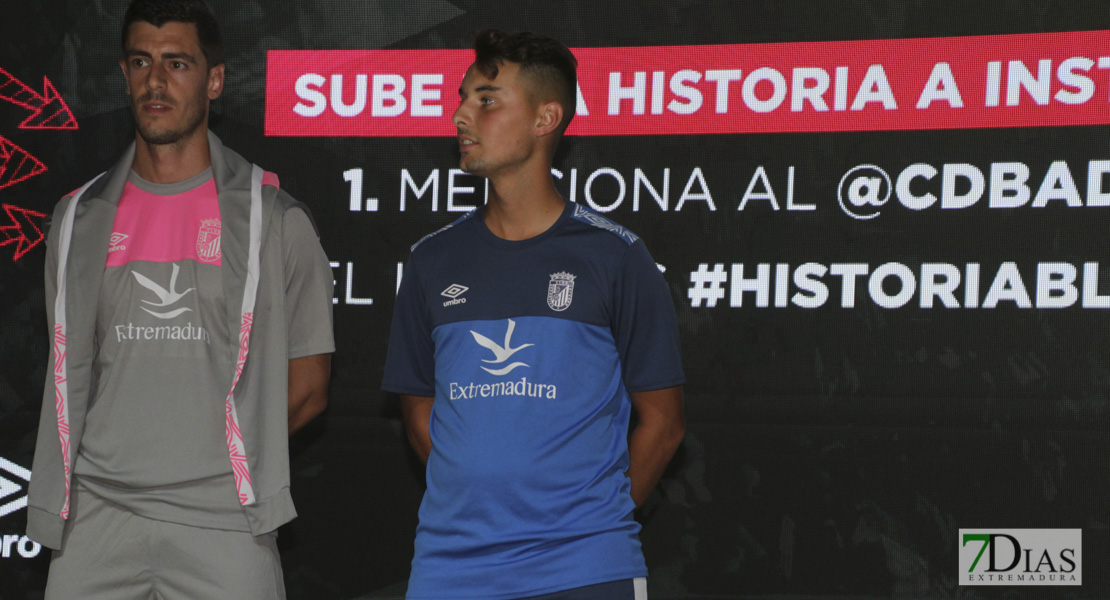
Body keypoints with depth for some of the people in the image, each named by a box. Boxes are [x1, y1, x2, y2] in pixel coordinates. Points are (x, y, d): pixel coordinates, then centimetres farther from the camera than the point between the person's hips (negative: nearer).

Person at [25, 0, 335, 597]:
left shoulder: (273, 219, 3)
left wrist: (211, 452, 1)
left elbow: (306, 388, 5)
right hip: (96, 518, 3)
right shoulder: (79, 218, 12)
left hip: (222, 522, -2)